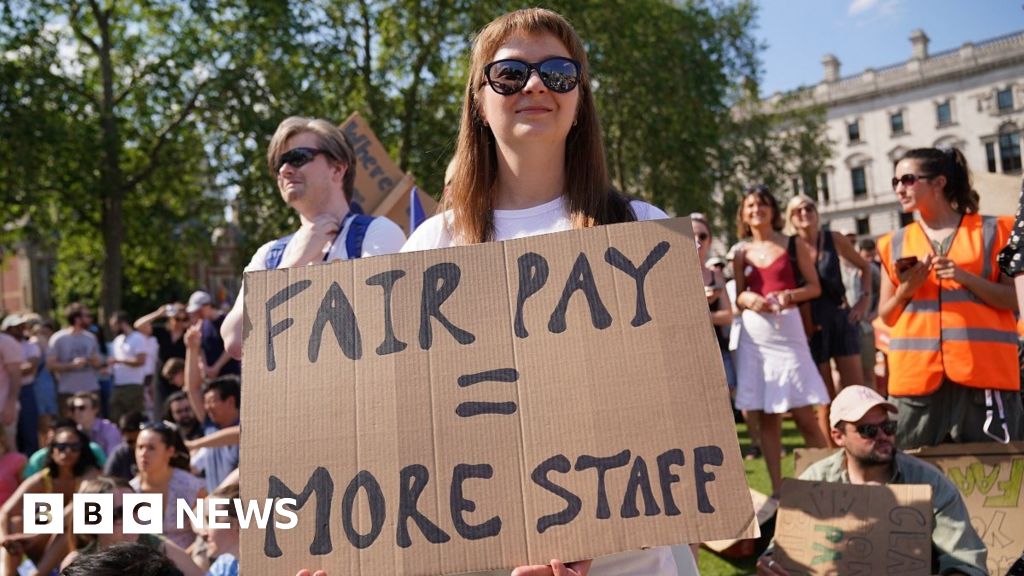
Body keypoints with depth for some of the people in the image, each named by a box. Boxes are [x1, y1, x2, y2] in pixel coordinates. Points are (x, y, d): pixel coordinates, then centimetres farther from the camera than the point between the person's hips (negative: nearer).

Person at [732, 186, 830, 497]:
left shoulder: (793, 246, 4)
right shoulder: (741, 253, 10)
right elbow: (738, 297, 12)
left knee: (803, 413, -6)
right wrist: (748, 299, -10)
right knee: (765, 417, 4)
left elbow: (815, 287, 4)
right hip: (754, 335, 3)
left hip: (787, 330, -3)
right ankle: (777, 487, 11)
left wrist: (790, 295, -15)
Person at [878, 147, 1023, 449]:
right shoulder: (894, 244, 13)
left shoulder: (990, 231, 7)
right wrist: (906, 289, -5)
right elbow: (886, 317, 13)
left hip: (983, 370, -2)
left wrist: (964, 277, -10)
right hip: (916, 374, 2)